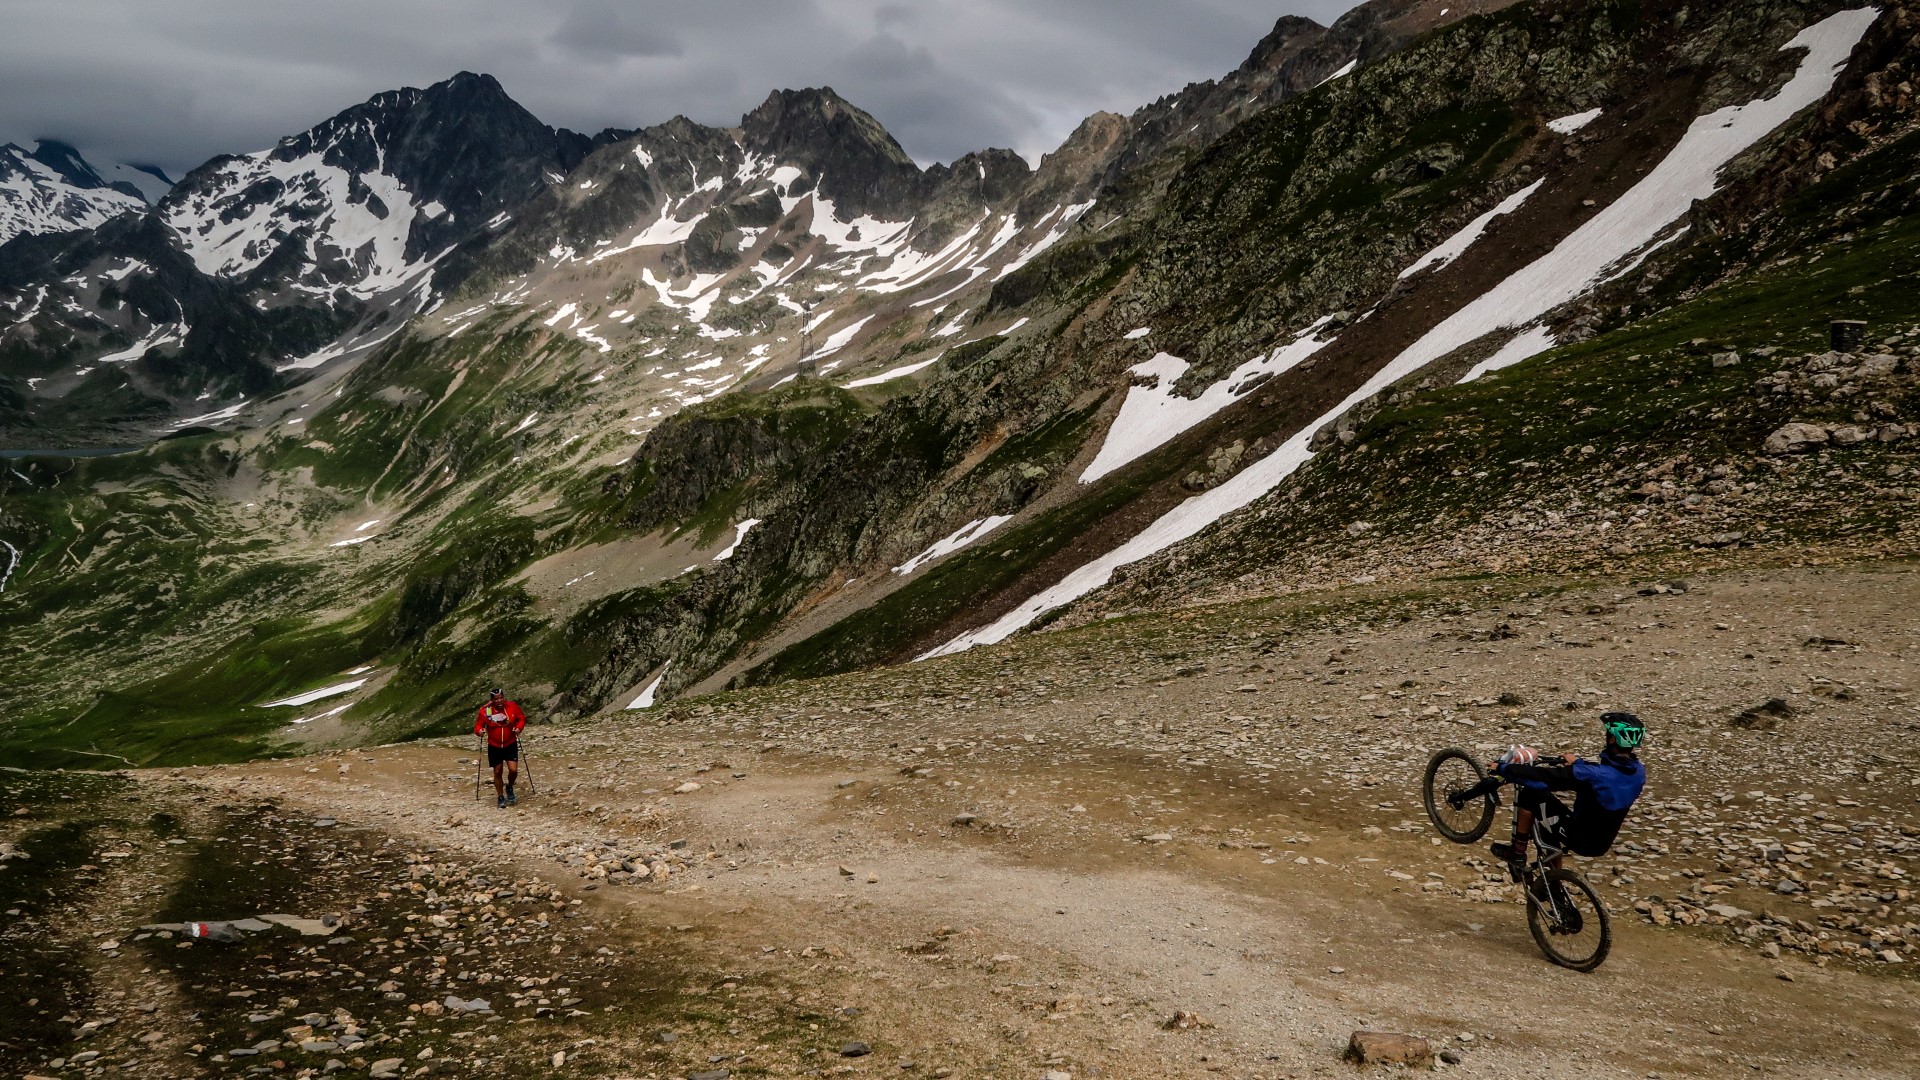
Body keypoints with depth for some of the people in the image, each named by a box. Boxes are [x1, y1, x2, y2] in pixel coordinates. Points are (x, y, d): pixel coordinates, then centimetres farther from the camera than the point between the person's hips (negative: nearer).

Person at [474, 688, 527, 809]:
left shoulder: (512, 707, -9)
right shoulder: (485, 710, -11)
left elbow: (522, 718, 4)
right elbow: (478, 725, -2)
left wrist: (519, 727, -14)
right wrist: (479, 730, -23)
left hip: (510, 745, 0)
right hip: (494, 747, 0)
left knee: (513, 770, -11)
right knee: (497, 772, 7)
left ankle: (509, 787, 20)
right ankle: (500, 797, 24)